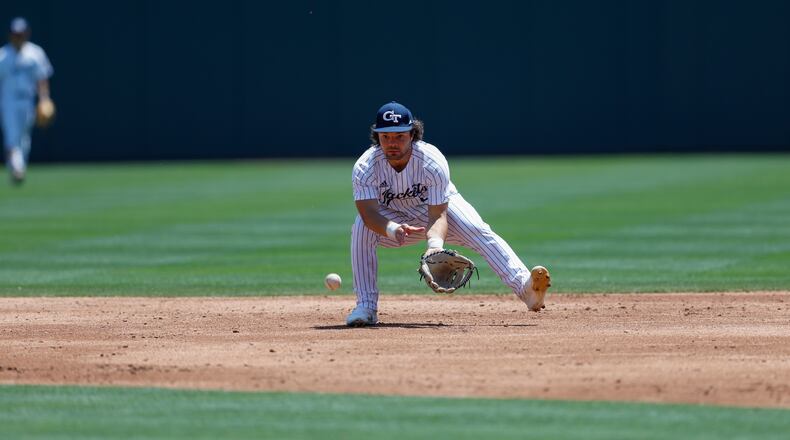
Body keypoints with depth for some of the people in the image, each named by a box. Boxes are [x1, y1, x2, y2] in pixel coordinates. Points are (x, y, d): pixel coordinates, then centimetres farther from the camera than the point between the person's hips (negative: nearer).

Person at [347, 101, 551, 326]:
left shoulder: (433, 162, -31)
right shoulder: (365, 167, -28)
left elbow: (438, 215, -35)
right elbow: (369, 213, -38)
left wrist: (435, 244, -56)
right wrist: (392, 229, -60)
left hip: (443, 204, -1)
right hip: (392, 217, 1)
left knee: (479, 232, -27)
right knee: (362, 228, -29)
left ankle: (524, 286, -40)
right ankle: (366, 307, -23)